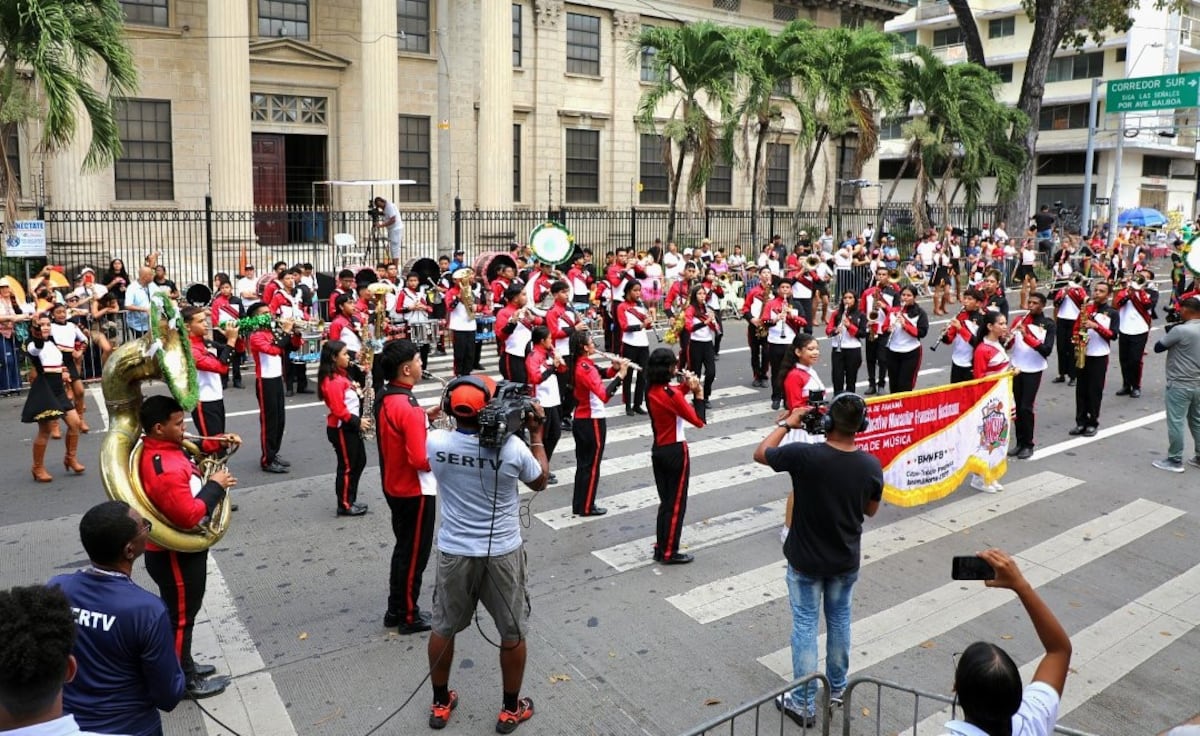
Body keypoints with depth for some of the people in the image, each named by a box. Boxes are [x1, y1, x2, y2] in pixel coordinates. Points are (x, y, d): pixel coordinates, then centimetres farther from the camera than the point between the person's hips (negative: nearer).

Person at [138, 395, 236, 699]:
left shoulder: (165, 449, 0)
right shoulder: (164, 469, -31)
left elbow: (193, 450, 21)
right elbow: (189, 516, -32)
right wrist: (215, 485, -21)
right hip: (175, 556, -10)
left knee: (181, 612, 23)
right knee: (181, 616, 7)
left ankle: (182, 666, 40)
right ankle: (183, 681, 22)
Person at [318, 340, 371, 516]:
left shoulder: (341, 375, 9)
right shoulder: (333, 381, -22)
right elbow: (339, 411, -25)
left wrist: (359, 393, 2)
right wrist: (358, 422, -17)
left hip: (350, 427, 10)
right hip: (341, 429, -10)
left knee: (359, 462, 17)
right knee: (347, 467, 1)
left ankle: (350, 500, 28)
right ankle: (344, 506, 14)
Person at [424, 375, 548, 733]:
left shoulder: (435, 442, -15)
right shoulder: (512, 446, -20)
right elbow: (540, 481, 1)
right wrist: (536, 434, 7)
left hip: (453, 552, 2)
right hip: (502, 553, -2)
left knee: (443, 628, 22)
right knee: (513, 633, 17)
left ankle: (440, 704, 38)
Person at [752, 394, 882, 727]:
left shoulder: (804, 455, -26)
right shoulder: (871, 465, -14)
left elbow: (760, 453, -8)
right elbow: (871, 510, 3)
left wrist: (787, 423, 1)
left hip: (806, 560, -3)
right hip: (846, 561, 3)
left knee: (805, 626, 9)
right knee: (839, 619, 23)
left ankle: (804, 705, 19)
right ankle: (837, 688, 41)